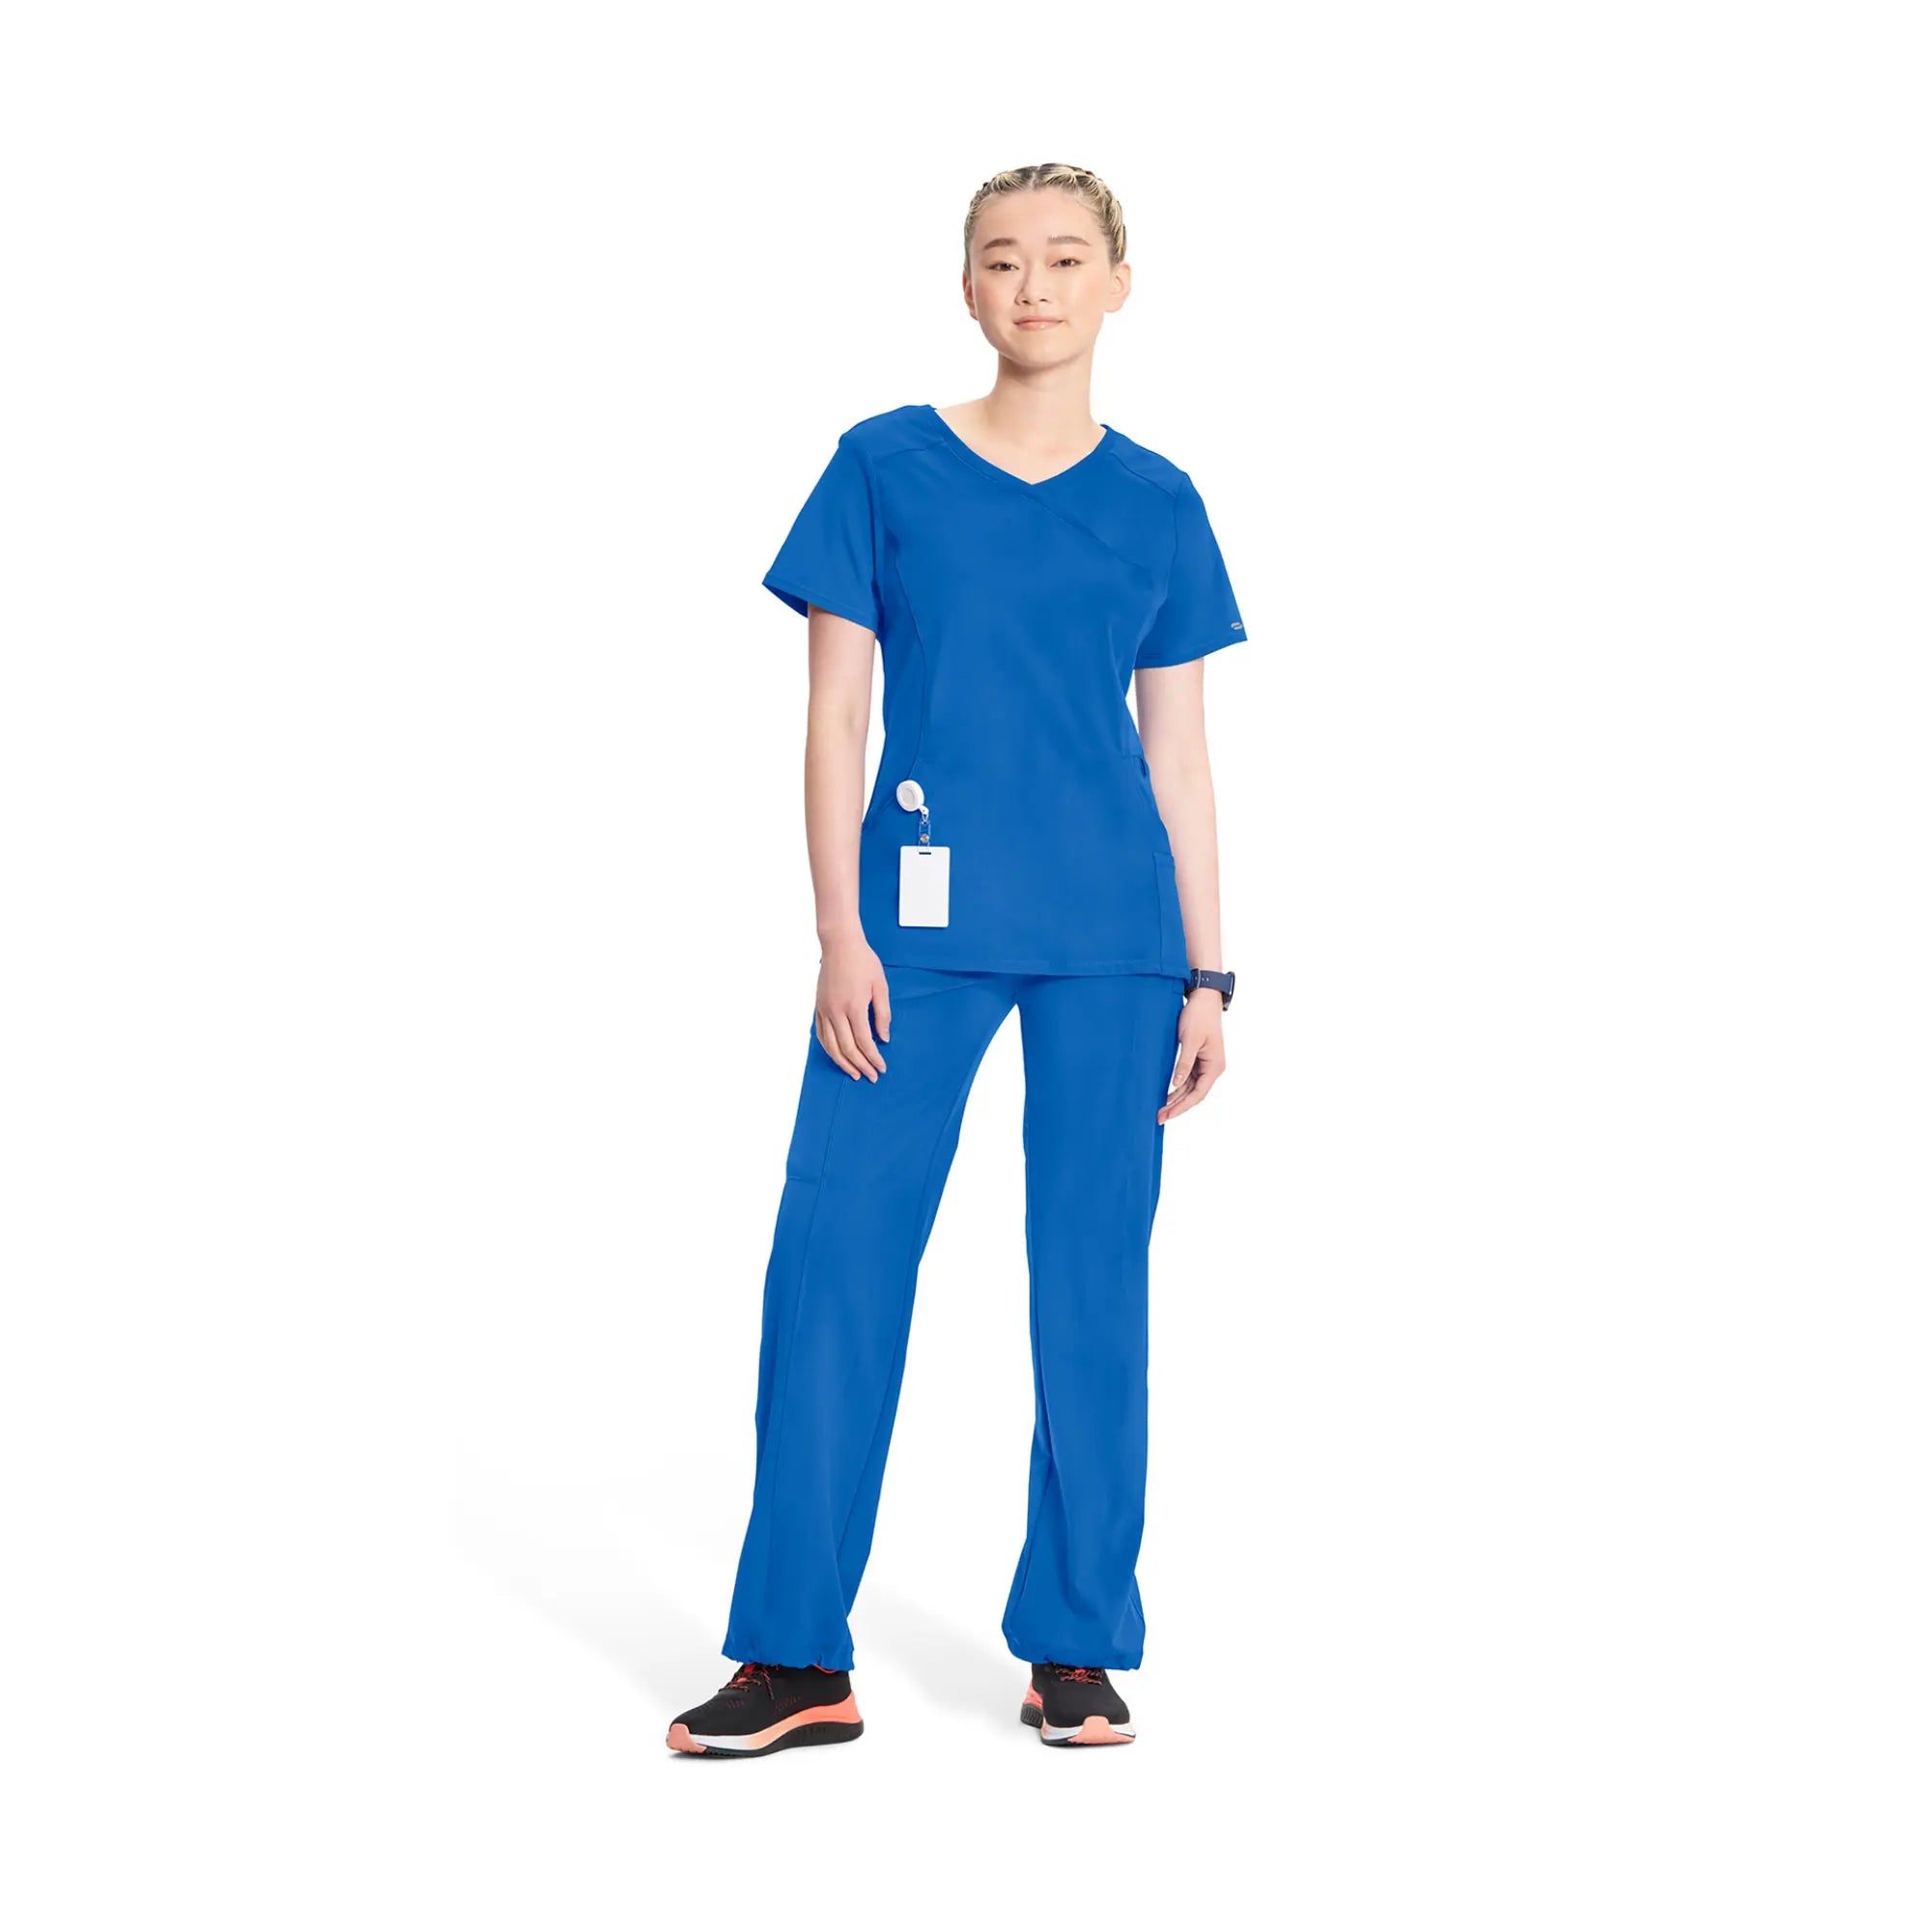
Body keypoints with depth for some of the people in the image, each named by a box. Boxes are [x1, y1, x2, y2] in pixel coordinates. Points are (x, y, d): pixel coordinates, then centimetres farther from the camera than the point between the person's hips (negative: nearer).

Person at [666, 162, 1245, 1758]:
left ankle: (1076, 1650, 16)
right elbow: (836, 717, 2)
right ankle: (798, 1656, 5)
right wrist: (843, 936, -6)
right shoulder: (885, 467, 3)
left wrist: (1207, 975, 5)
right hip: (920, 923, -1)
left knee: (1093, 1271, 4)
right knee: (834, 1254, -5)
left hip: (1113, 937, 1)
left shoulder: (1157, 502, 7)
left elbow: (1178, 751, 9)